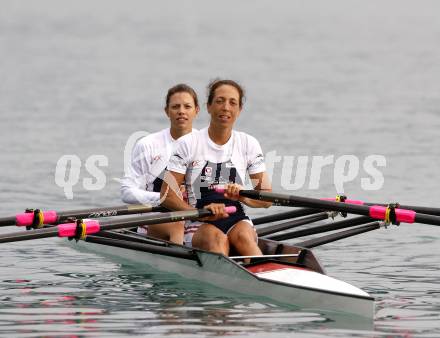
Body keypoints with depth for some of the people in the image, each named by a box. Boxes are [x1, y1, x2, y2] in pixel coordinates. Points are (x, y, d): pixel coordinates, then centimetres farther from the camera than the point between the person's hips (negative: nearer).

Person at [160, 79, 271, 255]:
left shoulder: (248, 144, 11)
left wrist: (243, 196, -16)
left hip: (237, 222, 2)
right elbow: (167, 195, -3)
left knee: (242, 236, -33)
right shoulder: (188, 143, 4)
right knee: (218, 239, -35)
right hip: (199, 227, -2)